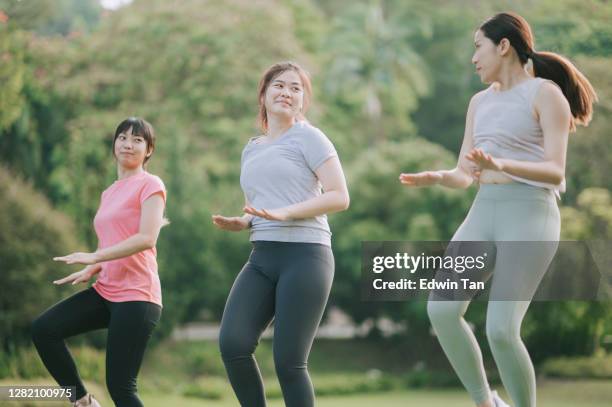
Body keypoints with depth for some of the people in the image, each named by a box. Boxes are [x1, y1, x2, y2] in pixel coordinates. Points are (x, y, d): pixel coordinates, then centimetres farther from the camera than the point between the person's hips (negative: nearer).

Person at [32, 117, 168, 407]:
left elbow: (147, 238, -16)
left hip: (136, 296, -7)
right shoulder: (109, 194, 20)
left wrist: (94, 257, -21)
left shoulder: (150, 185, -3)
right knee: (43, 329, -8)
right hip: (106, 291, 8)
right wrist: (89, 271, 5)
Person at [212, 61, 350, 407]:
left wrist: (284, 213, -17)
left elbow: (340, 196, -8)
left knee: (289, 361, -9)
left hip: (305, 256, -6)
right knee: (233, 344, -13)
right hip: (262, 257, 6)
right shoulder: (252, 150, 21)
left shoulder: (308, 137, 0)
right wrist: (241, 223, 8)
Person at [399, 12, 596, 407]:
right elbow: (464, 175, 15)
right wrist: (433, 178, -8)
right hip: (484, 215, 7)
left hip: (530, 217, -7)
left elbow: (556, 172, -12)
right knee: (441, 309, -11)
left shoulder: (546, 93, -4)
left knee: (501, 331, -17)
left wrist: (501, 165, -29)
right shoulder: (481, 102, 18)